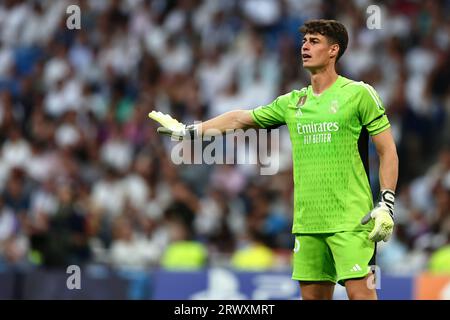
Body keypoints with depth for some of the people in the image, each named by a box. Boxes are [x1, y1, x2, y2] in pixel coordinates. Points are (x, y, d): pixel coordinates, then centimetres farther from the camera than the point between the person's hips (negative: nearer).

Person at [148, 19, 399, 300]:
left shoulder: (359, 93, -2)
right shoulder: (293, 102, 14)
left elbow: (388, 151, -3)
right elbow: (240, 119, 24)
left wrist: (386, 204, -12)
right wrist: (186, 130, 25)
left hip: (350, 220, -6)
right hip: (307, 222, 6)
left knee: (360, 293, -15)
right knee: (312, 294, 5)